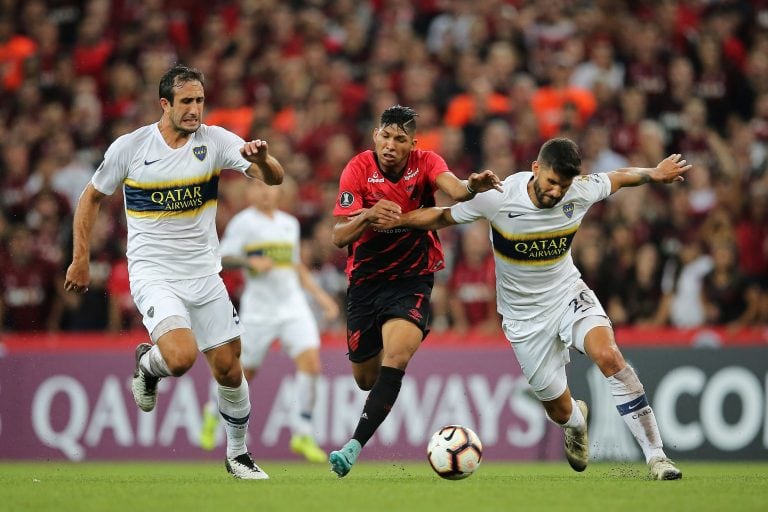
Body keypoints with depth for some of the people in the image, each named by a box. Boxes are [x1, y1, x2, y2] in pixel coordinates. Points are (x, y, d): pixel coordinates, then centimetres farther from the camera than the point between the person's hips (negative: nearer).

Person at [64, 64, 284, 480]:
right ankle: (147, 365, 11)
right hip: (153, 274, -3)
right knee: (182, 357, -26)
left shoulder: (215, 140, -4)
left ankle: (237, 455, 26)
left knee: (229, 369, 5)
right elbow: (92, 197, 8)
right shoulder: (129, 147, -7)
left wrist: (261, 158, -37)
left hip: (204, 274, 3)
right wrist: (80, 259, 6)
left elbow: (274, 177, -14)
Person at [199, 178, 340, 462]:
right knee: (246, 371, 3)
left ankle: (303, 434, -9)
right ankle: (214, 409, 35)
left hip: (293, 305, 4)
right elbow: (222, 259, -6)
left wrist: (320, 296, 18)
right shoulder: (243, 222, -2)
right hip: (258, 308, -4)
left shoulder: (289, 223, 15)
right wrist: (249, 262, -24)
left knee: (310, 361, -15)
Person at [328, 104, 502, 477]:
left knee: (397, 357, -26)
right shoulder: (358, 169, -10)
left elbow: (453, 189, -31)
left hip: (412, 276, -2)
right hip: (365, 279, 2)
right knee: (365, 378, 10)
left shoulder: (426, 163, -9)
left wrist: (472, 186, -54)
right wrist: (367, 216, -35)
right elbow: (339, 236, -14)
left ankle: (354, 446, -29)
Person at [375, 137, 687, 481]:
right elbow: (442, 217, -8)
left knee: (608, 355, -30)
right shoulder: (498, 198, -21)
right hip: (525, 317, -1)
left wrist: (655, 173, 18)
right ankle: (577, 420, 47)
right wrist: (394, 221, -17)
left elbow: (618, 178, 8)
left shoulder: (581, 192, -14)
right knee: (560, 411, 4)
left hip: (568, 296, 1)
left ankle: (655, 455, -24)